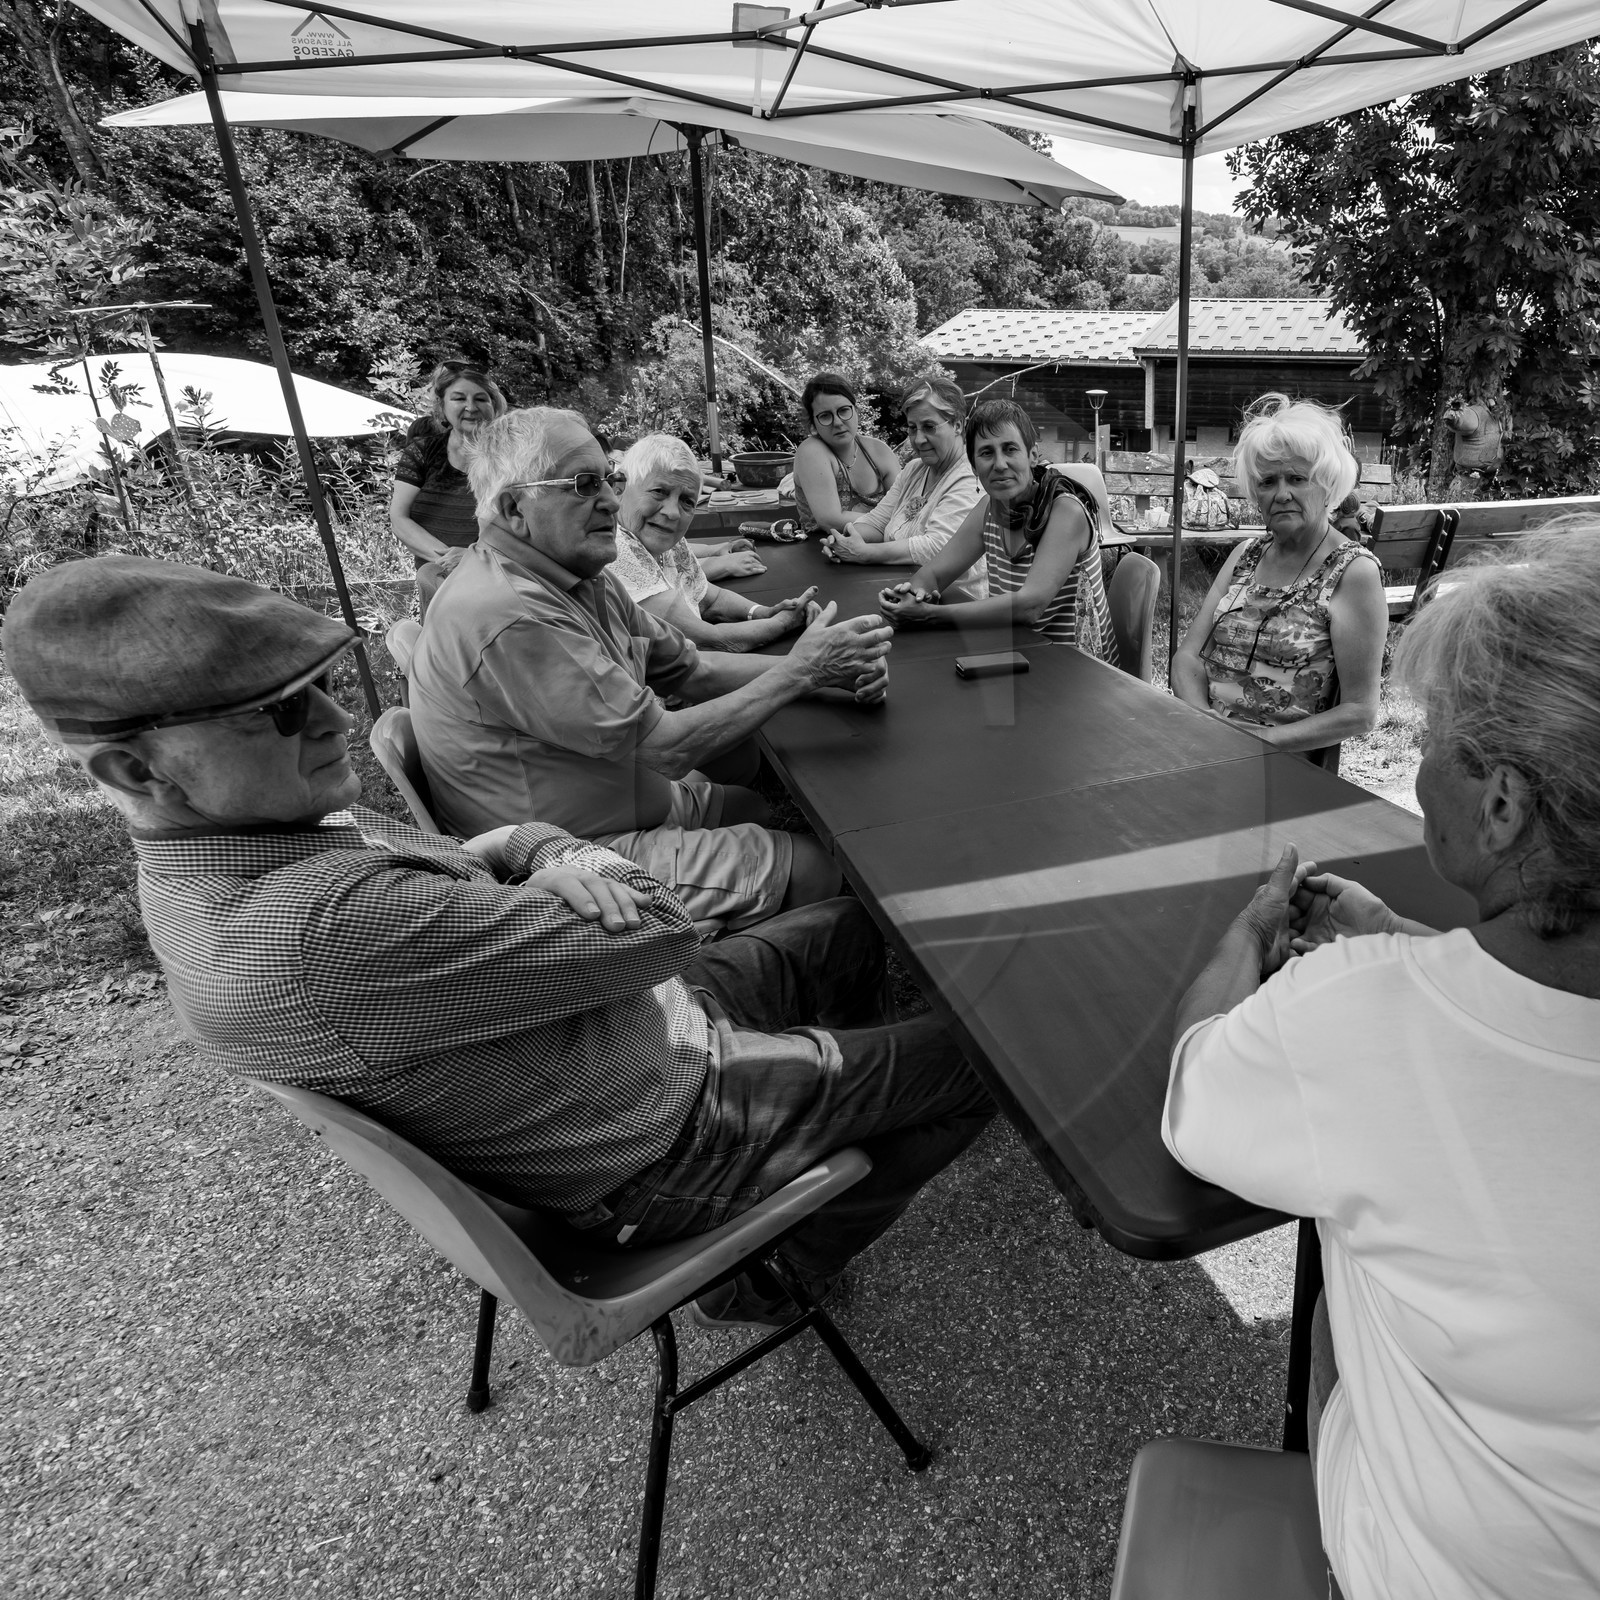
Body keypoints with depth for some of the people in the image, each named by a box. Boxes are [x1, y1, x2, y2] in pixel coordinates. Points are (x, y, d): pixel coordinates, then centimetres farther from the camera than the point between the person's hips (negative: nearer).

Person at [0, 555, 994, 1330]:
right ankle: (781, 1276, 20)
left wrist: (557, 856, -22)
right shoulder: (318, 929, -38)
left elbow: (468, 863, 2)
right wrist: (585, 873, -11)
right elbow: (659, 934, -33)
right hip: (672, 1138, -8)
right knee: (982, 1056, 5)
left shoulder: (245, 833, -6)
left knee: (857, 927, 22)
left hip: (647, 1024, 9)